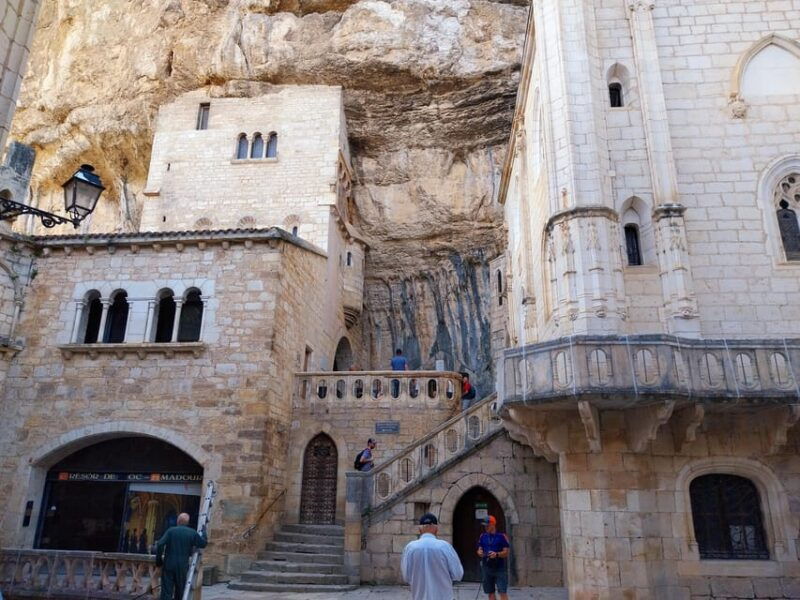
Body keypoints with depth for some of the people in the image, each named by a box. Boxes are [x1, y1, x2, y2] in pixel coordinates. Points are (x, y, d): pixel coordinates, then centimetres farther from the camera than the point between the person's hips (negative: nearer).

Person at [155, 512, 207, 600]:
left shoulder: (171, 530, -3)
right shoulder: (192, 533, 1)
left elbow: (160, 544, -12)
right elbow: (203, 543, 9)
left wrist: (158, 559, 1)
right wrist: (203, 531, 24)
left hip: (169, 564, -1)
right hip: (183, 566, 1)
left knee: (167, 591, 0)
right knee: (180, 590, 17)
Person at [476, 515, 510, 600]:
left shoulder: (501, 536, -6)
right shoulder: (483, 536, 7)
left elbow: (506, 552, -7)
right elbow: (479, 549, 12)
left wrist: (497, 554, -24)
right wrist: (479, 552, -11)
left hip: (499, 568, -4)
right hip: (486, 567, 4)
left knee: (503, 592, -8)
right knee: (490, 592, 10)